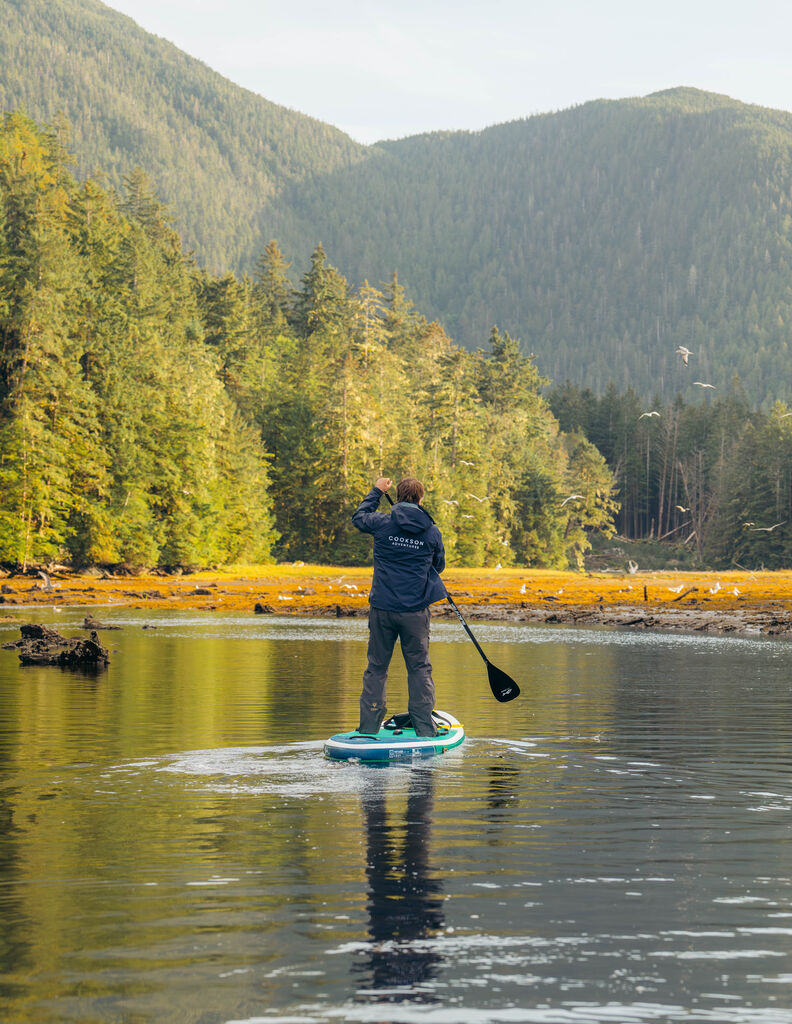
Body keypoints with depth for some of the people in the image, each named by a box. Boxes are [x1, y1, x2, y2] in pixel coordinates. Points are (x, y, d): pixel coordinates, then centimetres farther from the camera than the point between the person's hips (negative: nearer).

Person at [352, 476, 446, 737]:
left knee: (376, 668, 9)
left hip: (382, 608, 1)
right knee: (419, 668, 8)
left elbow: (359, 516, 18)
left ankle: (368, 728, 9)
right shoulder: (432, 532, -3)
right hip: (415, 610, 0)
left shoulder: (382, 524, -5)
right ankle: (424, 729, 6)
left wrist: (376, 491, 30)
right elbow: (439, 566, 13)